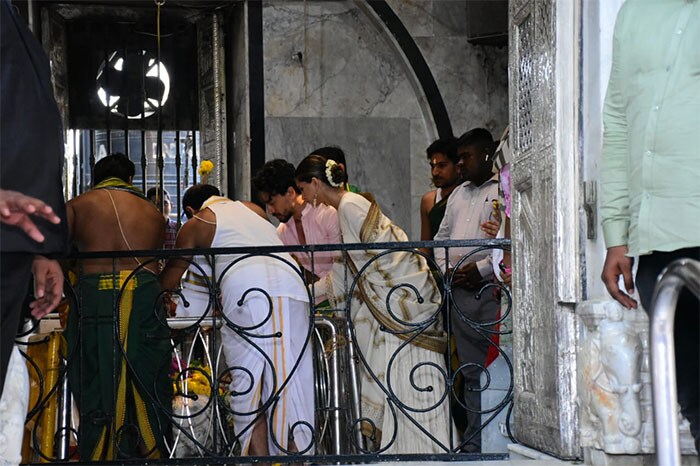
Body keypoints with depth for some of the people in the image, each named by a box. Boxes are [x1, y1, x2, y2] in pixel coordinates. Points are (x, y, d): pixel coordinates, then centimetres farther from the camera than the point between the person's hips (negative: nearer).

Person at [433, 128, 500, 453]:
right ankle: (474, 444, 15)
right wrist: (447, 268, 8)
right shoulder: (458, 194, 22)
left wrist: (482, 268, -16)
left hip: (490, 289, -8)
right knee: (471, 372, 10)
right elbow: (441, 237, 26)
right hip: (460, 292, 8)